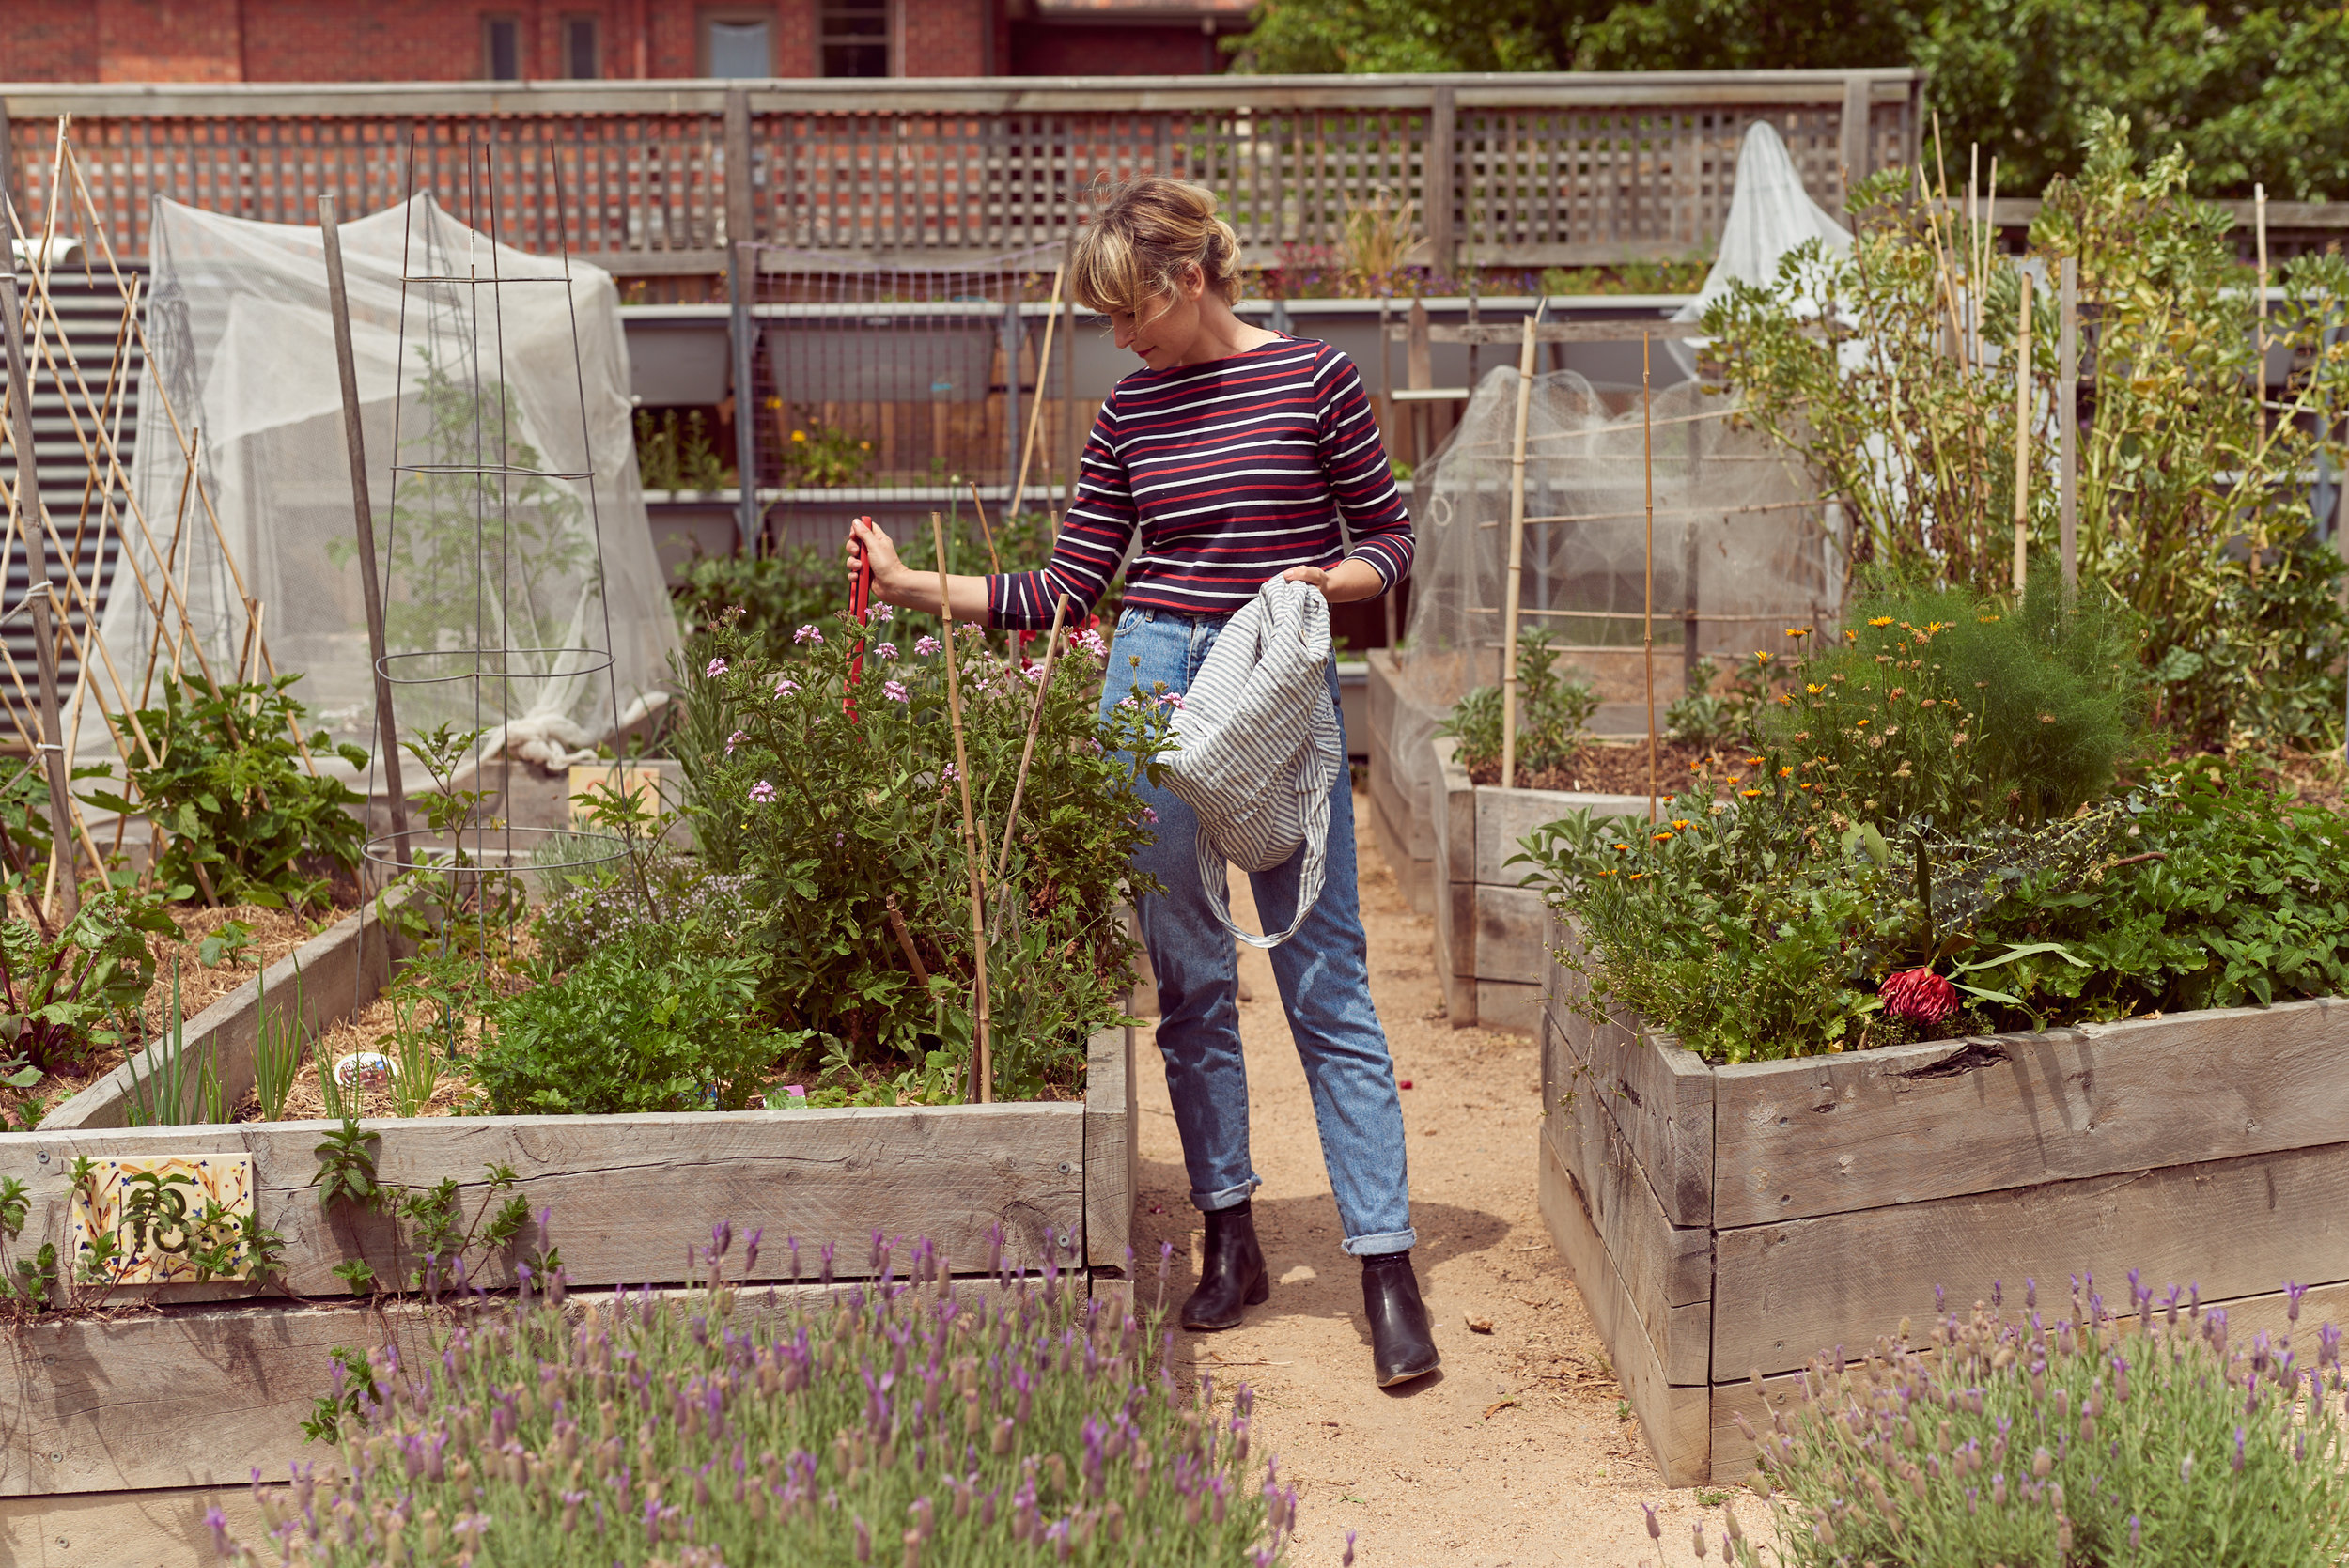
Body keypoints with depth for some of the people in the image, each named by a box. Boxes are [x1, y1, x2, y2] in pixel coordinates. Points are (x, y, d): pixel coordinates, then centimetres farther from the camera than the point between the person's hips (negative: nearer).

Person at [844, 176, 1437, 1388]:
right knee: (1189, 982, 8)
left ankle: (1387, 1269, 2)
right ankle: (1229, 1242, 22)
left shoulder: (1314, 378, -2)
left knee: (1326, 984, -4)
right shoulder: (1132, 411, 8)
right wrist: (914, 586, 2)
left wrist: (1324, 580, -17)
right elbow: (1069, 589, 9)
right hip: (1155, 687, 4)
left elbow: (1390, 543, 3)